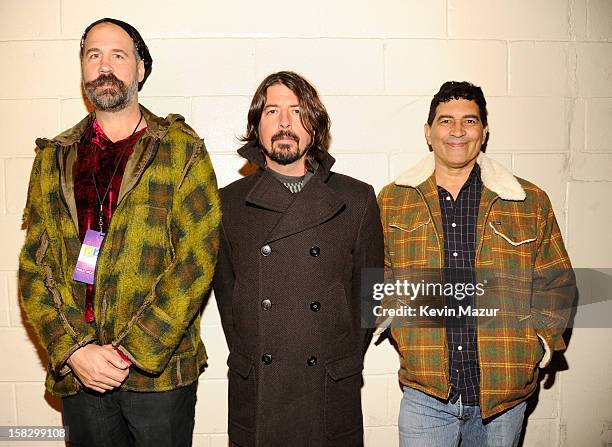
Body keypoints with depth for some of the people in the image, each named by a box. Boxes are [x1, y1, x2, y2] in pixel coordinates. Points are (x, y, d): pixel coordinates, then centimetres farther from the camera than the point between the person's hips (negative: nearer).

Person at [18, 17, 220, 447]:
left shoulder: (182, 148, -3)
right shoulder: (53, 158, 8)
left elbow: (197, 260, -10)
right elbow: (34, 266, 4)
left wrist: (130, 351, -14)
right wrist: (73, 350, -9)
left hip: (161, 368, -2)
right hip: (77, 373, 3)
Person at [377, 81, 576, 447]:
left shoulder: (531, 202, 3)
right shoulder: (392, 201, 2)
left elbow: (557, 284, 9)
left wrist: (541, 341, -1)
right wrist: (403, 333, -3)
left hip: (505, 391, 1)